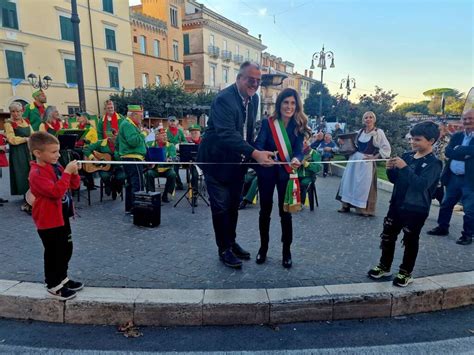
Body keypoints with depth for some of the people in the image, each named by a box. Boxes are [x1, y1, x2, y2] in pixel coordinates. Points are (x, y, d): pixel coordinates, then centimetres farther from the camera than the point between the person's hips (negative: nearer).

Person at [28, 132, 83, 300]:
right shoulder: (37, 174, -20)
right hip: (48, 221, -9)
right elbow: (55, 192, -32)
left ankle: (62, 278, 37)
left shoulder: (56, 167, 5)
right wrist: (67, 172, -31)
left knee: (67, 249, 19)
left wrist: (74, 173, -10)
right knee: (53, 253, 5)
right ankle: (53, 286, 22)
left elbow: (74, 185, 9)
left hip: (62, 217, 9)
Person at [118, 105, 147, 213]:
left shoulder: (129, 124, 19)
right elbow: (133, 141, -25)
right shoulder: (127, 125, -13)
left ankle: (129, 208, 23)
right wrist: (143, 134, -15)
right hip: (133, 159, -11)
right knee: (138, 185, -12)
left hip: (129, 159, 11)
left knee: (131, 184, 16)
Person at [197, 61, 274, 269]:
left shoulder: (253, 98, 3)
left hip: (237, 161, 7)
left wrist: (250, 155, 4)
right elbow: (227, 134, -33)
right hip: (217, 160, -7)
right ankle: (224, 249, 17)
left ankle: (232, 242, 33)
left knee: (233, 204, 17)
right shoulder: (223, 99, -22)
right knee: (221, 206, 1)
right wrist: (255, 154, -42)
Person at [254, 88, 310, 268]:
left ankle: (286, 251, 20)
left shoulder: (299, 126, -5)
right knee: (265, 210, 10)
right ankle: (263, 247, 27)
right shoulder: (267, 123, -8)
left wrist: (296, 160, -39)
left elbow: (299, 150, -15)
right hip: (266, 171, 0)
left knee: (285, 212, 4)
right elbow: (259, 144, -19)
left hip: (286, 173, 0)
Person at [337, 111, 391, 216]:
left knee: (365, 185, -3)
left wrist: (374, 157, -15)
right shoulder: (360, 132, 9)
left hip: (367, 162, -5)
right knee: (349, 181, 6)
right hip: (354, 160, 5)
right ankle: (346, 205, 15)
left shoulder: (379, 132, -6)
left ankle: (365, 209, 9)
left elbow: (386, 149, -9)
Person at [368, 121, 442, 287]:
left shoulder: (434, 163, -12)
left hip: (416, 209, -6)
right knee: (388, 236, 13)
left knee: (410, 241, 8)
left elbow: (421, 184, -26)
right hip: (397, 204, 6)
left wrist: (405, 167, -30)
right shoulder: (407, 156, 5)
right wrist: (391, 169, -10)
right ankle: (384, 267, 29)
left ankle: (406, 273, 24)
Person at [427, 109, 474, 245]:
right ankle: (442, 227, 31)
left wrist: (457, 149, -16)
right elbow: (448, 152, -7)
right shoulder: (456, 136, 7)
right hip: (453, 177, 5)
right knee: (446, 204, 16)